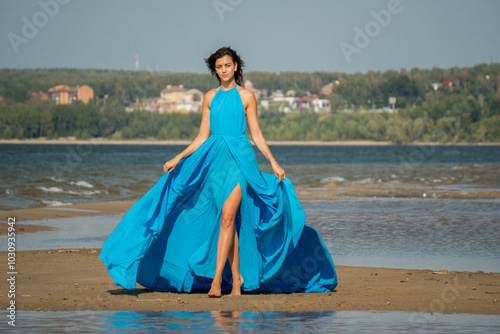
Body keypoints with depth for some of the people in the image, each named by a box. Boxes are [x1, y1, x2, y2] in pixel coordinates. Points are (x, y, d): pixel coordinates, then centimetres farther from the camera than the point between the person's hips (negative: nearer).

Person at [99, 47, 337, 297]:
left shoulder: (246, 96, 4)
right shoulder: (210, 97, 12)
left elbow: (256, 135, 5)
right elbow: (202, 137, 13)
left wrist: (273, 163, -2)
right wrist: (177, 159, 6)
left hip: (239, 156, -4)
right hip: (215, 158, 4)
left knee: (227, 215, -17)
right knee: (229, 221, 5)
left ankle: (216, 278, -22)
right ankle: (236, 277, 14)